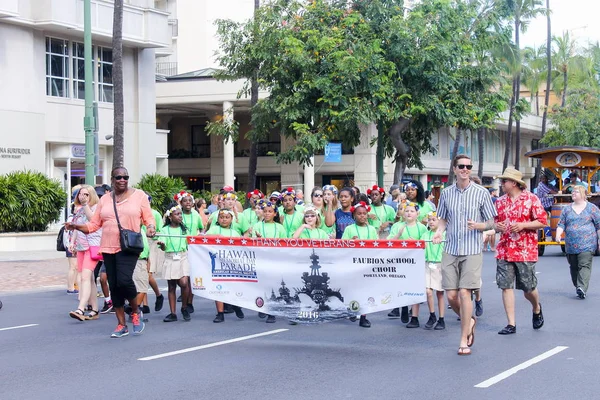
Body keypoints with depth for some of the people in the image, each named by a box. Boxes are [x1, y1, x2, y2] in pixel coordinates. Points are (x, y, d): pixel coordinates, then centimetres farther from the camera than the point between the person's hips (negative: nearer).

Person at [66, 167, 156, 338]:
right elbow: (94, 224, 11)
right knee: (113, 285, 6)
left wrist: (151, 227, -17)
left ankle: (136, 312, 6)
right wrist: (76, 226, -3)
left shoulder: (139, 195, 4)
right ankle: (121, 325, 17)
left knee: (124, 279, -22)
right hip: (108, 248, 4)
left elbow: (149, 218, 4)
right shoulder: (105, 199, 13)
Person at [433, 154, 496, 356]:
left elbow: (492, 222, 4)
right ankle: (469, 321, 32)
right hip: (450, 250, 3)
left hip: (472, 250, -3)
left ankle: (464, 341, 0)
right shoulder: (446, 193, 7)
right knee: (451, 295, 1)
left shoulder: (481, 193, -1)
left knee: (464, 293, -10)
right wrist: (439, 232, -3)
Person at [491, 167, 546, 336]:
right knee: (506, 286, -2)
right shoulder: (500, 201, 10)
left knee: (528, 288, 3)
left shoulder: (531, 199, -5)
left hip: (525, 251, -4)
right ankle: (511, 324, 3)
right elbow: (495, 222, 20)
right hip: (504, 250, 4)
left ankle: (537, 309, 36)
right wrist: (497, 226, -4)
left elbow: (542, 221, -5)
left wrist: (522, 225, -17)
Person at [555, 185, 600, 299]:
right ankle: (578, 288, 20)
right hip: (571, 246, 4)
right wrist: (558, 234, -10)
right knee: (574, 267, 8)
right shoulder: (567, 209, 12)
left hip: (587, 244, -4)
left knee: (585, 265, -15)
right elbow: (561, 224, 9)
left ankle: (582, 288, -24)